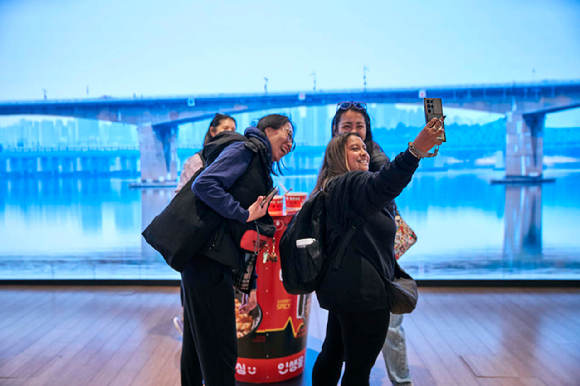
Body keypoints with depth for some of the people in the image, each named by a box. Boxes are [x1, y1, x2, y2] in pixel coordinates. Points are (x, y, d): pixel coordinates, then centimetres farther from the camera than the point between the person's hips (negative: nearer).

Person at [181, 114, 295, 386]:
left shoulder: (262, 174, 22)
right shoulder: (245, 151, -3)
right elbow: (204, 184, -20)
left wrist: (252, 284, 17)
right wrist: (244, 215, -16)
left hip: (220, 262, 9)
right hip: (208, 258, -9)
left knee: (197, 347, 20)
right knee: (220, 352, 0)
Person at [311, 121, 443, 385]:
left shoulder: (337, 189, 19)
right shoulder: (346, 185, -15)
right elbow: (380, 186, -37)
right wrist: (416, 150, -48)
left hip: (342, 290, 11)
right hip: (361, 292, -11)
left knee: (332, 354, 22)